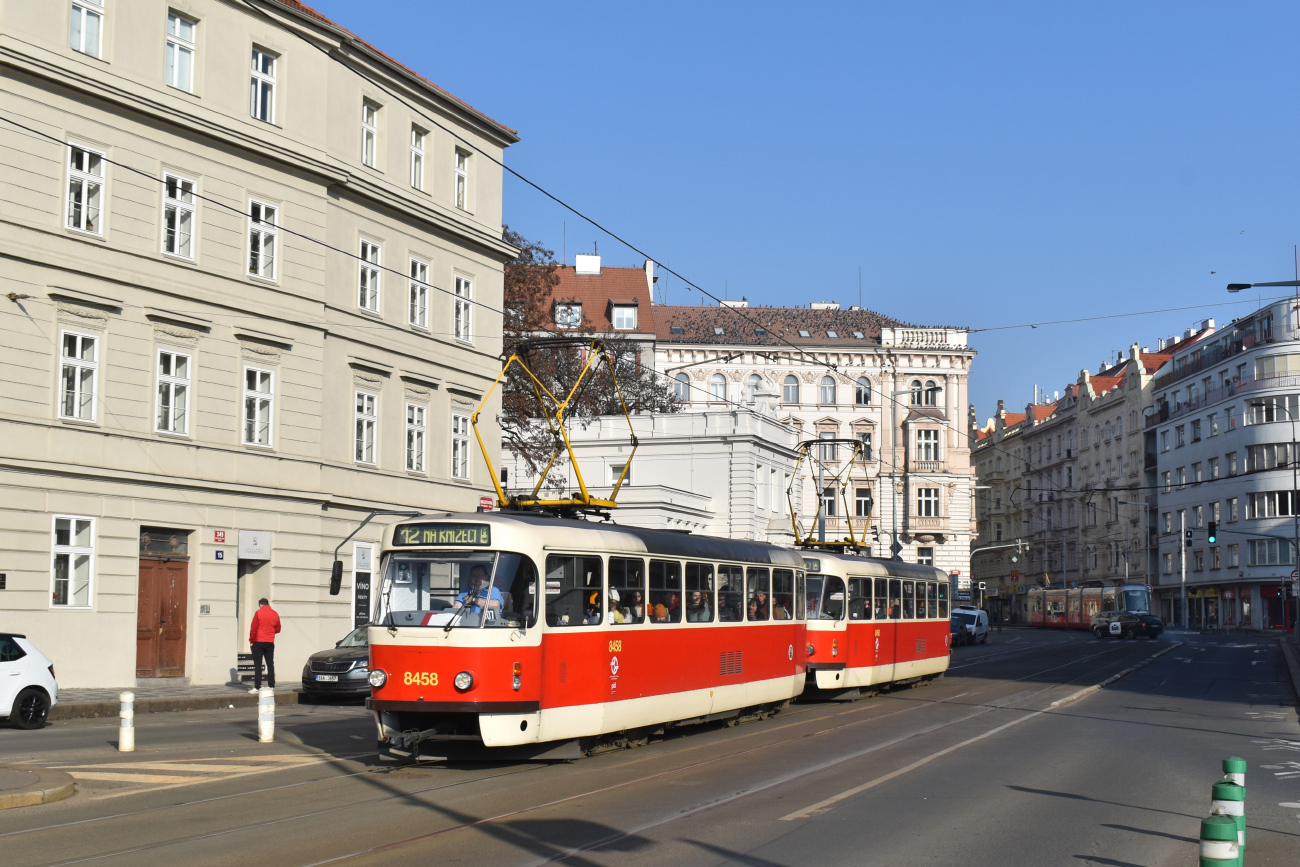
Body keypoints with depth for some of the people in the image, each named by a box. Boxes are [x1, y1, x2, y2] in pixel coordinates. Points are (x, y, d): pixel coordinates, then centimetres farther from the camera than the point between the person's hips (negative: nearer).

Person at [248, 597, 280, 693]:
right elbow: (277, 629, 12)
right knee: (270, 665, 9)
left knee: (257, 665, -3)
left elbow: (253, 628, -9)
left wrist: (251, 640, 1)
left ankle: (257, 687, -6)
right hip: (270, 643, 4)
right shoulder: (275, 614, 5)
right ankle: (271, 686, 7)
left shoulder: (259, 613, -8)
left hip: (259, 642, -4)